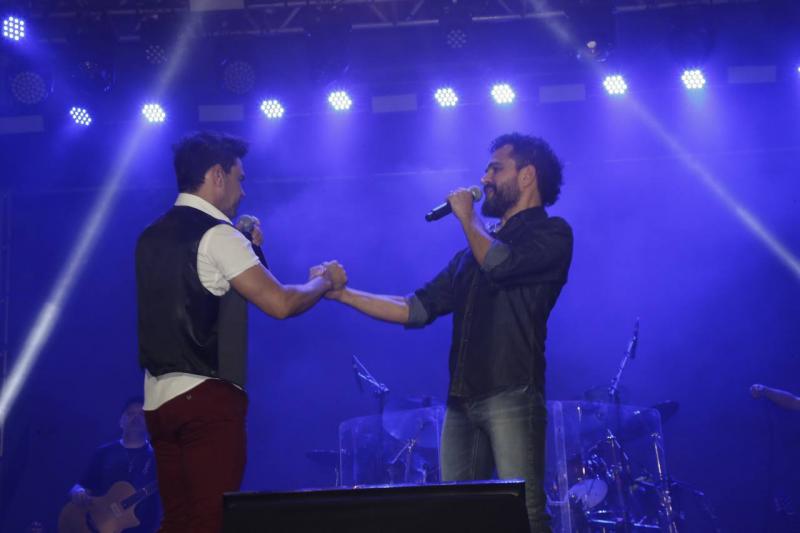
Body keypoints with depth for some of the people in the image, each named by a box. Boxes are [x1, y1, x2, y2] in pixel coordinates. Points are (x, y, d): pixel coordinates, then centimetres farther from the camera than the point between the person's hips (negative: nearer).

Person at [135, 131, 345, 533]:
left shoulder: (153, 237, 15)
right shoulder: (216, 234, -11)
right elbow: (279, 304, -16)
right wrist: (324, 280, 3)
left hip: (160, 397, 8)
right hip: (207, 397, -8)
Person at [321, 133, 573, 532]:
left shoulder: (550, 233, 3)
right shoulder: (478, 246, 24)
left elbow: (500, 264, -18)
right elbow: (417, 309, 19)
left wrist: (467, 217, 0)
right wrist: (343, 293, 13)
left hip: (511, 397, -8)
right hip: (462, 400, 8)